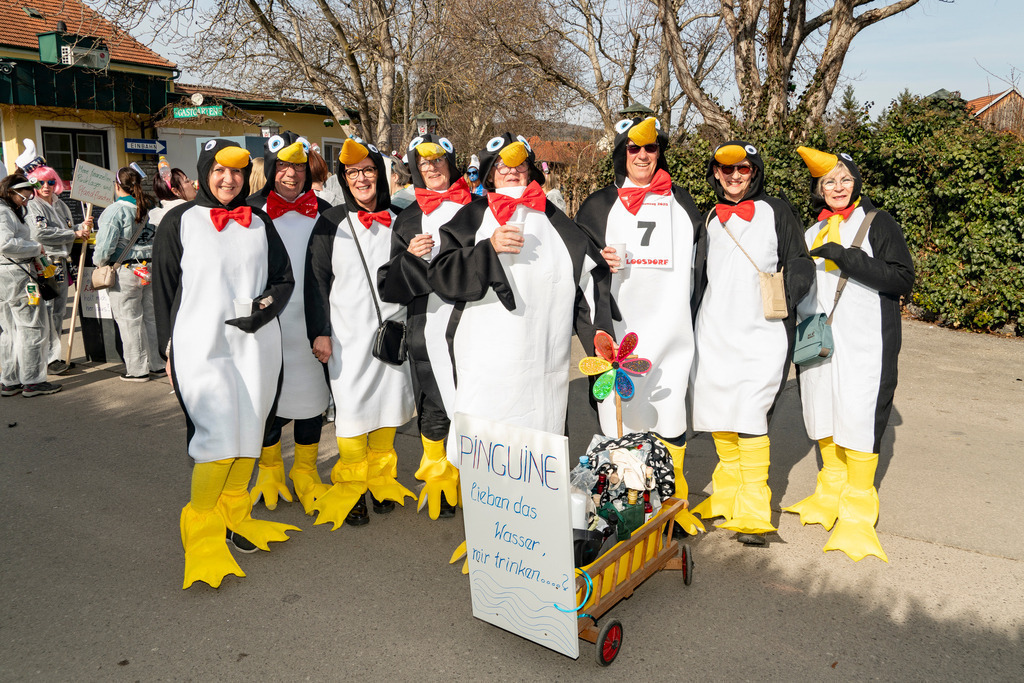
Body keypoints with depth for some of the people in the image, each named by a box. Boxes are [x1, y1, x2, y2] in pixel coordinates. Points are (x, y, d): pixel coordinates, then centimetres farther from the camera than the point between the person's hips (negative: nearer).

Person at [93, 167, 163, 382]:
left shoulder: (115, 211, -13)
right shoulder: (149, 207, 2)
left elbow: (105, 245, -14)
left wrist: (99, 261, 5)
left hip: (125, 271, -5)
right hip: (150, 268, 6)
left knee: (130, 321, 3)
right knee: (151, 317, 13)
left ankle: (138, 369, 9)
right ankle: (157, 364, 21)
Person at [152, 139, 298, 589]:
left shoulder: (259, 222, 13)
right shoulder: (180, 222, 5)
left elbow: (284, 278, 14)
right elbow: (164, 287, 5)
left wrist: (266, 307, -7)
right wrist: (168, 350, 1)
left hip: (256, 343, 4)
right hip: (201, 344, -3)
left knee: (248, 433, 7)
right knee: (218, 435, -11)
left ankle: (235, 517, 24)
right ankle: (203, 532, 4)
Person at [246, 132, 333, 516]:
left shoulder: (323, 213, 7)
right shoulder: (252, 210, 3)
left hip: (310, 319, 1)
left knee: (312, 395, 7)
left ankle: (305, 473, 23)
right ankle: (270, 469, 26)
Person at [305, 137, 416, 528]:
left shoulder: (398, 221, 9)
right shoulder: (332, 222, 2)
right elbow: (316, 280, 0)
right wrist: (320, 332, -7)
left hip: (391, 329, 3)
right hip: (347, 331, -2)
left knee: (388, 399, 7)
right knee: (351, 407, -2)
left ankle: (381, 480, 22)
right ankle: (351, 487, 12)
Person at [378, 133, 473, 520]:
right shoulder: (408, 220, 13)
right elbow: (390, 284, 6)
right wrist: (410, 257, -11)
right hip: (427, 325, 1)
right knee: (433, 406, 6)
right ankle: (437, 478, 23)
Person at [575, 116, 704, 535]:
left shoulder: (682, 203, 16)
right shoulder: (599, 204, 9)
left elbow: (698, 263, 20)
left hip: (671, 331, 2)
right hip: (617, 331, -1)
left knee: (671, 412, 2)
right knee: (618, 414, -2)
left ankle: (675, 503, 17)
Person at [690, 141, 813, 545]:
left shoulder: (776, 212, 4)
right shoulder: (711, 219, 17)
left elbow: (800, 264, 2)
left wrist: (787, 289, -16)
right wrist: (692, 324, 19)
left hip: (761, 333, -5)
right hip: (713, 332, 5)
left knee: (749, 419, -13)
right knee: (719, 420, 8)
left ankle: (754, 512, -3)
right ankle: (727, 497, 25)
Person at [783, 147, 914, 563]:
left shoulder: (878, 224, -1)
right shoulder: (812, 233, 16)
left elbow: (903, 279, -11)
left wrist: (848, 258, -20)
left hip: (865, 341, -6)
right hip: (819, 339, 6)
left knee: (859, 418, -9)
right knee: (824, 415, 10)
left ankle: (858, 511, 2)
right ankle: (830, 494, 26)